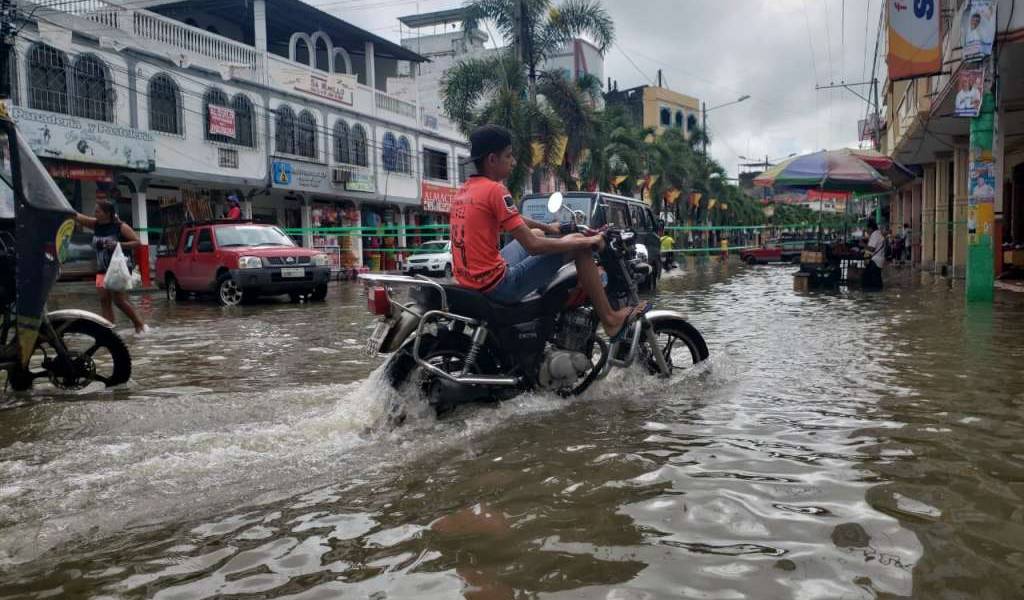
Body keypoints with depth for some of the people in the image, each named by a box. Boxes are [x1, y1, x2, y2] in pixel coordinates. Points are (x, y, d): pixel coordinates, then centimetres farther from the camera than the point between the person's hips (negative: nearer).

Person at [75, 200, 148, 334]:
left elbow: (137, 242, -9)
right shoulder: (96, 224, 7)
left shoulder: (121, 227, -8)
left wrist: (119, 244, -21)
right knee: (104, 300, -2)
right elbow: (77, 217, 0)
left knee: (119, 300, -11)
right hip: (102, 270, 6)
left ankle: (139, 324, 5)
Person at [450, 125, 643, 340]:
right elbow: (533, 246, -18)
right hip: (496, 285, -9)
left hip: (468, 282, 9)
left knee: (536, 234, 30)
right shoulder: (495, 190, -15)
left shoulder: (464, 190, 12)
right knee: (580, 246, -4)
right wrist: (584, 241, -8)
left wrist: (546, 227, 35)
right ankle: (610, 319, 4)